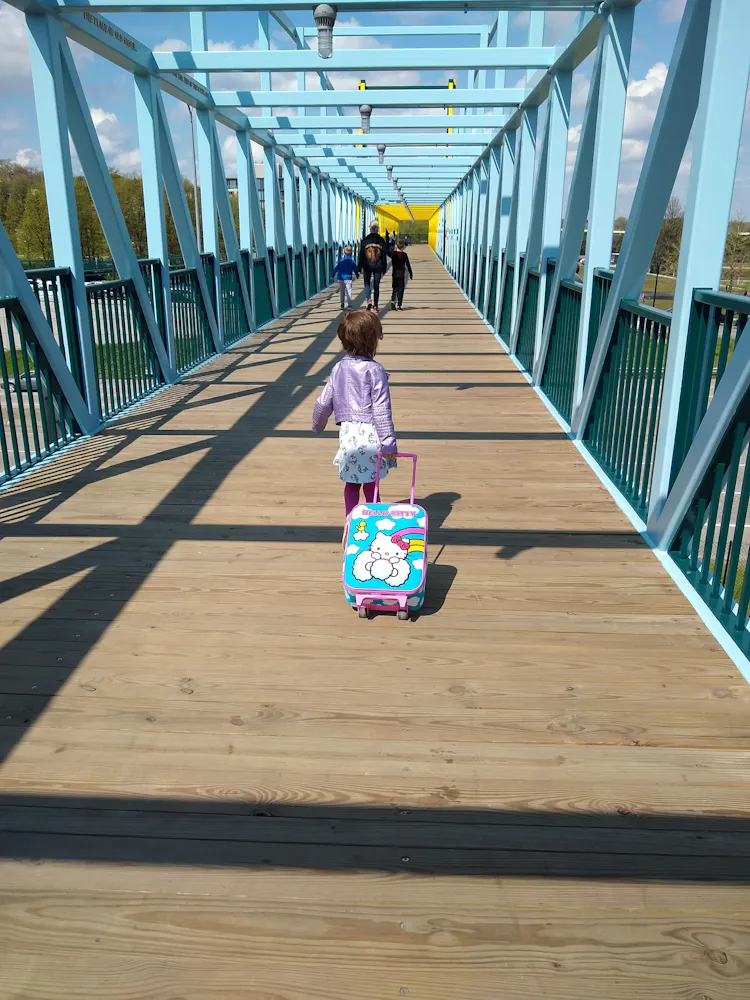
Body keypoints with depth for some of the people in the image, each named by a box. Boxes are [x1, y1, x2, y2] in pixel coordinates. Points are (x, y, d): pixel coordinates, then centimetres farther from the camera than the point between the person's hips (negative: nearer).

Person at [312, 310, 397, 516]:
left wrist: (317, 426, 29)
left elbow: (323, 402, 11)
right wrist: (389, 442, -13)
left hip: (347, 432, 5)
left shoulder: (338, 368, 4)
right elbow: (381, 409, -15)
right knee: (371, 484, 7)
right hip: (370, 434, -4)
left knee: (351, 483, 15)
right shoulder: (375, 370, -13)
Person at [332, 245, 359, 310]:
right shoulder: (352, 261, -2)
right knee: (348, 292, -3)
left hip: (341, 278, 2)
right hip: (348, 278, -2)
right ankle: (349, 305, -12)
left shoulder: (340, 260, 0)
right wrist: (357, 275, 23)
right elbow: (355, 269, 5)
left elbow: (336, 268, 2)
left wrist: (333, 275, 12)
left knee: (342, 291, 15)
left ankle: (342, 304, 18)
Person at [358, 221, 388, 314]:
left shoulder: (365, 240, -3)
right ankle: (375, 305, 9)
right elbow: (384, 255, 3)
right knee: (376, 286, 9)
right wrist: (384, 268, 10)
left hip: (367, 266, -1)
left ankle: (369, 300, -13)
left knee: (367, 283, 12)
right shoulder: (381, 240, 0)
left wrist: (359, 266, 6)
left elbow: (361, 254, -1)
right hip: (378, 267, 1)